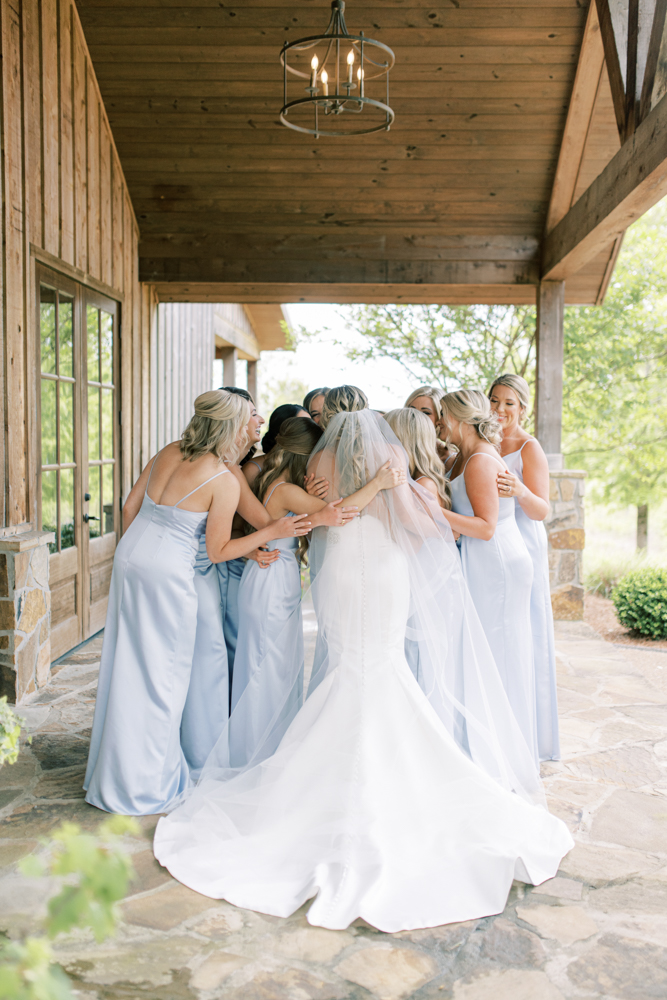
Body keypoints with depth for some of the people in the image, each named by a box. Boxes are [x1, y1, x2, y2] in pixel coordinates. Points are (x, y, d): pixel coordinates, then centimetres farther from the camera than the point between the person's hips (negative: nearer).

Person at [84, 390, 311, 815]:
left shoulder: (168, 453, 6)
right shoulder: (224, 482, -13)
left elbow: (131, 506, 11)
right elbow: (218, 551, -9)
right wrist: (273, 532, -9)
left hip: (129, 558, 7)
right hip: (169, 573, -7)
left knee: (127, 665, 17)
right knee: (162, 673, 6)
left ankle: (114, 771, 32)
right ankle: (145, 783, 17)